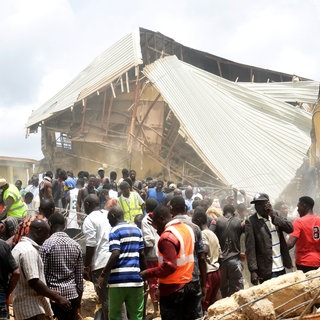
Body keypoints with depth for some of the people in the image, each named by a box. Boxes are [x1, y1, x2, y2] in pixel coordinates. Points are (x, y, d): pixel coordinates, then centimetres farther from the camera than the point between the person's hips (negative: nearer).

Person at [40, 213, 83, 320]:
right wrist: (78, 305, 15)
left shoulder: (46, 245, -7)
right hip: (72, 294, 4)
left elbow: (42, 275, -8)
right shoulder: (76, 245, 6)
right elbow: (80, 278, 8)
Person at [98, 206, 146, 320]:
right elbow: (142, 254, 13)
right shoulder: (137, 229, 13)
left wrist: (103, 274, -11)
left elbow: (115, 254, -17)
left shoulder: (115, 231, -5)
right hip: (135, 277, 5)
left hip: (119, 278, -5)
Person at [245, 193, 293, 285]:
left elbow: (290, 228, -5)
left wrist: (274, 217, -15)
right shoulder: (251, 221, -8)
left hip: (281, 267, 5)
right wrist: (253, 271, -19)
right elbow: (250, 248, -13)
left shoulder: (276, 215, 8)